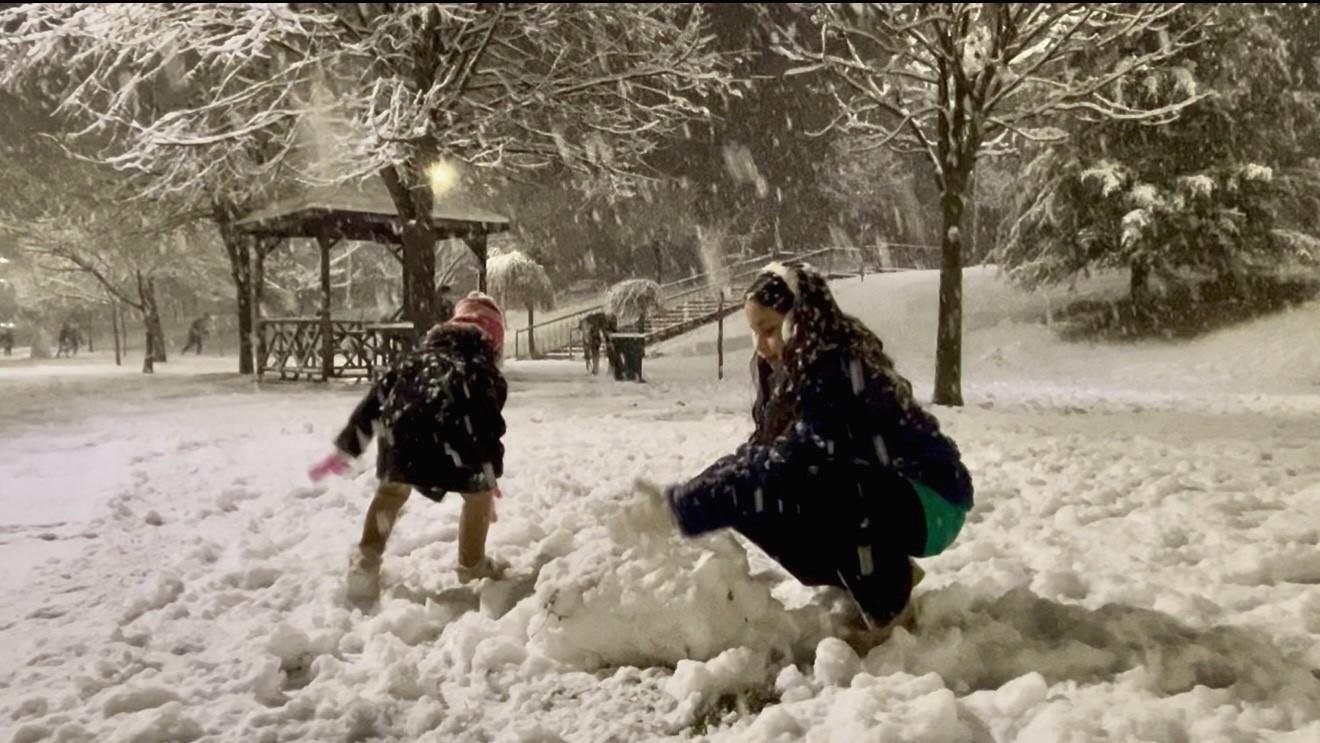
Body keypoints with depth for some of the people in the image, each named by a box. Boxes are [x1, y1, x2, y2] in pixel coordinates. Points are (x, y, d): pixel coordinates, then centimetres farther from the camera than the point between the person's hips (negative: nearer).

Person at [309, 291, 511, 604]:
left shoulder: (418, 356, 36)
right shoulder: (484, 368, 27)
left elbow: (377, 397, 32)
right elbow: (490, 423, 19)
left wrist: (344, 449, 37)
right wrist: (491, 476, 27)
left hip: (401, 428, 3)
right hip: (453, 432, -3)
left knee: (391, 490, 30)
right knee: (479, 494, 23)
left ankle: (367, 561, 25)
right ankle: (473, 566, 34)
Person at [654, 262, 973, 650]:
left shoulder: (841, 369, -26)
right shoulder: (798, 373, 1)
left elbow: (794, 458, -35)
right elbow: (758, 451, -1)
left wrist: (690, 504, -35)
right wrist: (689, 496, -15)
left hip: (928, 502, -9)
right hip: (869, 495, 9)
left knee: (798, 489, -35)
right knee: (759, 507, -9)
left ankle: (889, 611, -12)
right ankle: (889, 574, 6)